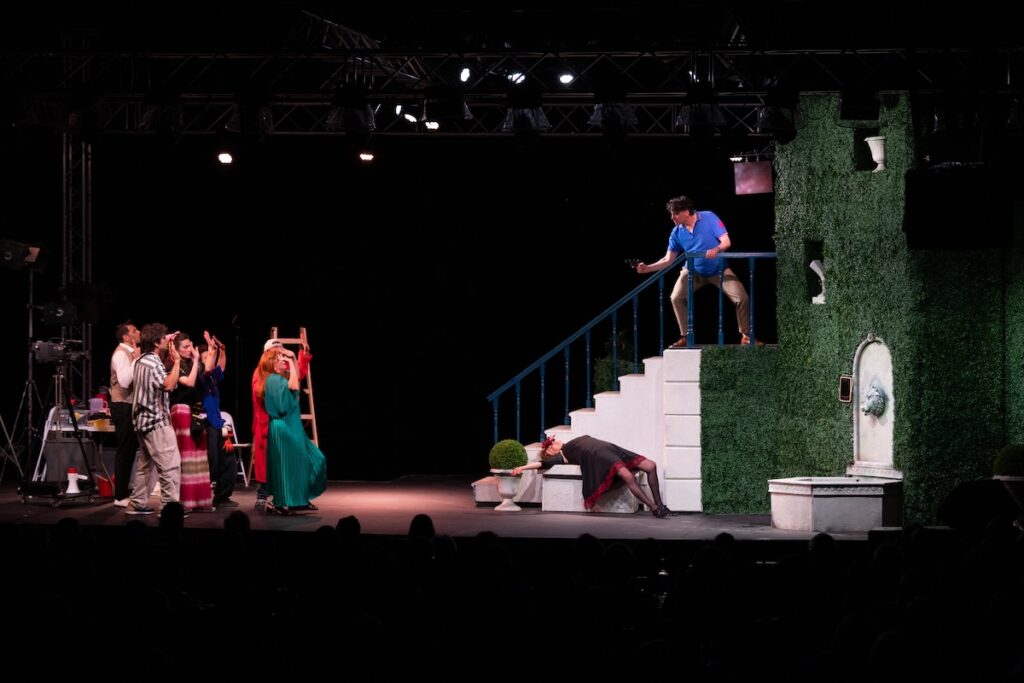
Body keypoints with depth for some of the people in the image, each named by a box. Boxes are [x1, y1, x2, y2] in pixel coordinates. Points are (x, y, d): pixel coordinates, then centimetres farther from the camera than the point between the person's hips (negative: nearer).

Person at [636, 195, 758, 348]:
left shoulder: (708, 218, -19)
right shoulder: (677, 233, -10)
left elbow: (726, 241, -23)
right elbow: (668, 260, -5)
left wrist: (716, 249, -45)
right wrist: (647, 268, -18)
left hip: (719, 269, -2)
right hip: (694, 271, 2)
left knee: (742, 298, -14)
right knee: (676, 297, -19)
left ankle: (746, 336, 5)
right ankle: (685, 338, -6)